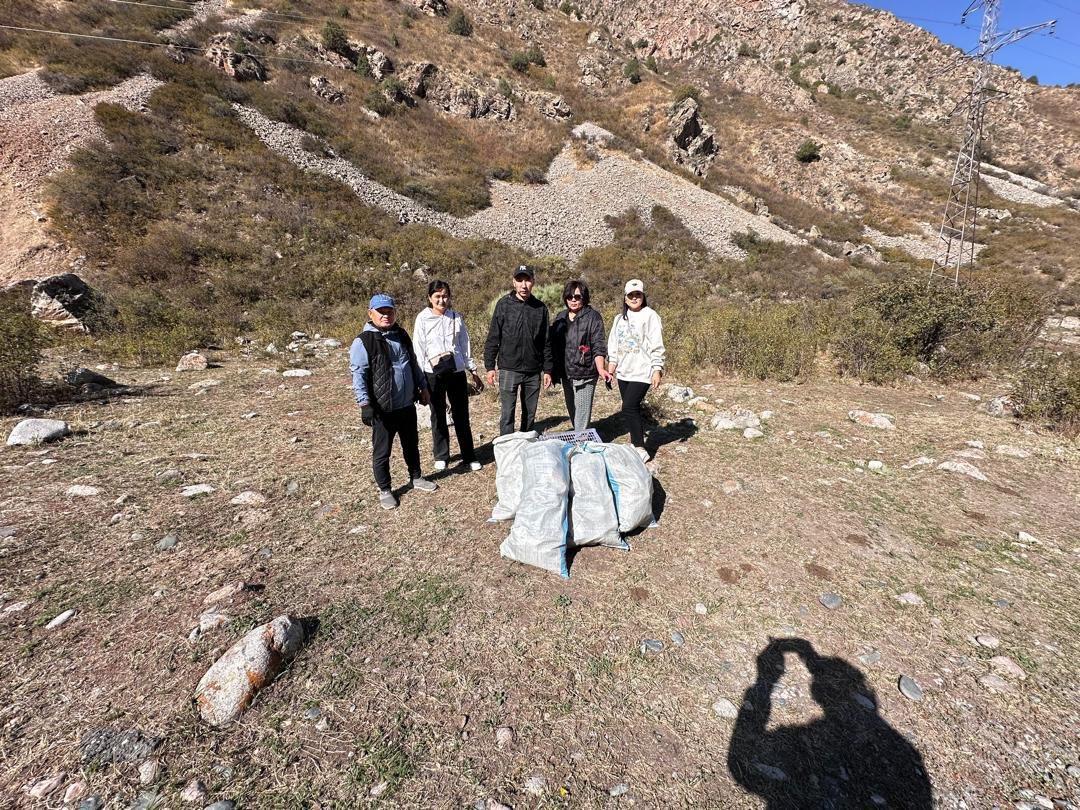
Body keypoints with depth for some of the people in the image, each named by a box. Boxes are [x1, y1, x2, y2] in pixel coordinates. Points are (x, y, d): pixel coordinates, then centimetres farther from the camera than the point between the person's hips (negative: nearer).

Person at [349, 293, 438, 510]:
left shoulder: (402, 335, 9)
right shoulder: (363, 342, -12)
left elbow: (413, 364, 18)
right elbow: (358, 375, -16)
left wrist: (422, 387, 18)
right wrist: (365, 404, -22)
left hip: (407, 405, 6)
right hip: (383, 409, -6)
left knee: (412, 445, 21)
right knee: (382, 452, 8)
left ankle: (417, 478, 41)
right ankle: (384, 490, 25)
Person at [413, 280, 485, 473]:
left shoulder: (456, 317, 6)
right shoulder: (423, 319, -1)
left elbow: (465, 344, 11)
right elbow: (418, 349, -3)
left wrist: (473, 371, 11)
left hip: (457, 371, 2)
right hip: (433, 373, -1)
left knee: (462, 415, 6)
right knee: (438, 415, 10)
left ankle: (469, 456, 17)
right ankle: (441, 456, 25)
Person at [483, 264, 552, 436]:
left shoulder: (540, 307, 5)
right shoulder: (504, 304, -2)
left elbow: (546, 342, 9)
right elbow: (493, 338, -1)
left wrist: (547, 370, 6)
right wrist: (490, 366, -5)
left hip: (533, 371, 3)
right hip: (509, 369, -3)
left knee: (530, 415, 11)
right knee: (507, 414, -2)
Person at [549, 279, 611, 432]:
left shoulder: (593, 317, -5)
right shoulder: (560, 317, 11)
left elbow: (598, 346, -12)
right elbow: (552, 344, 14)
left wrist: (600, 368, -25)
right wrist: (553, 370, 10)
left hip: (585, 374, -6)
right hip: (565, 373, 6)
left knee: (582, 415, -7)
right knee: (571, 412, 16)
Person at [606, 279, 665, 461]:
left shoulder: (650, 316, -5)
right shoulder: (620, 318, 15)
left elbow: (657, 346, -9)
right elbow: (613, 342, 18)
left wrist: (657, 370, -13)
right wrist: (612, 362, 6)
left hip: (641, 371, -6)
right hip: (623, 371, 6)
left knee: (629, 408, -13)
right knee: (632, 409, 11)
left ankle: (640, 449, -2)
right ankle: (635, 441, 23)